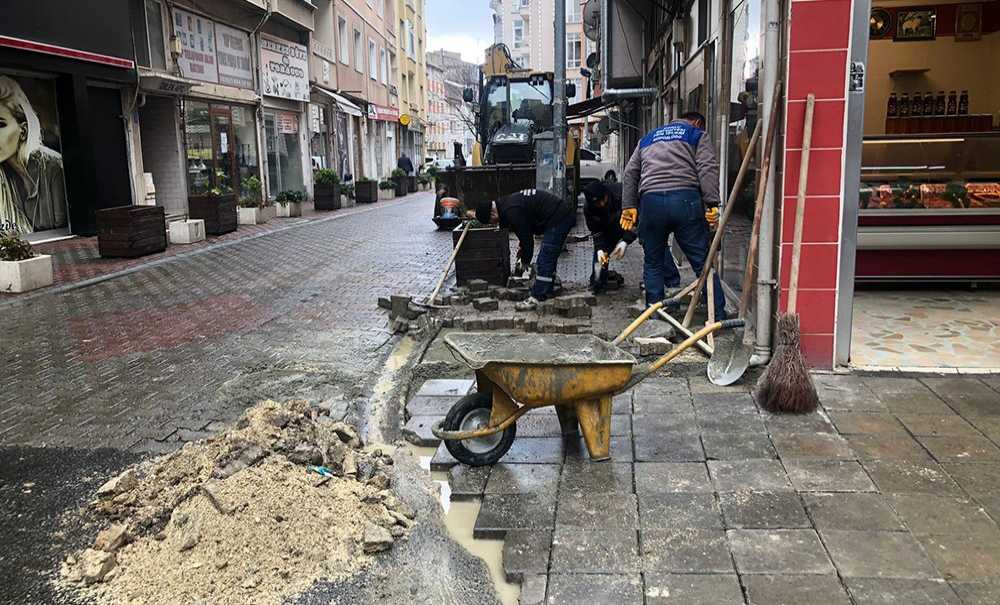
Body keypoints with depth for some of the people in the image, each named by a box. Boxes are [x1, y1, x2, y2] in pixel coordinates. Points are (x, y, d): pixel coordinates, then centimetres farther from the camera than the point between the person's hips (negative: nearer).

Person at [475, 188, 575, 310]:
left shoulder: (511, 212, -19)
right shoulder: (506, 202, 13)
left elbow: (526, 237, -14)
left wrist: (525, 261, 0)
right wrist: (522, 246, 16)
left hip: (559, 218, -11)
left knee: (545, 261, -10)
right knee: (549, 258, 18)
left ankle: (536, 298, -9)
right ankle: (547, 292, 25)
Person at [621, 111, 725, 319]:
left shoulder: (648, 139, 29)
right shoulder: (697, 134, 16)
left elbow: (630, 172, 22)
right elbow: (708, 169, 0)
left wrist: (629, 206, 20)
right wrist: (712, 204, -6)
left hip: (650, 202, 3)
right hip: (685, 199, -3)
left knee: (653, 263, 15)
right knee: (703, 261, 2)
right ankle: (719, 315, 4)